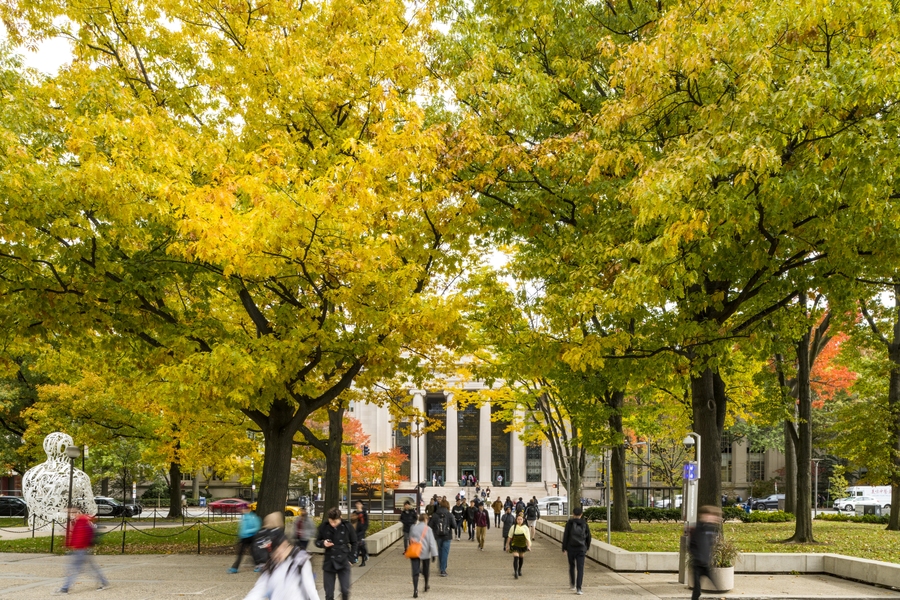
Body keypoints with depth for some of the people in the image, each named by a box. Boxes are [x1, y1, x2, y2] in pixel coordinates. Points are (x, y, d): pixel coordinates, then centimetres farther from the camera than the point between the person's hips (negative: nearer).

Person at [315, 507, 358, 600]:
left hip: (343, 563, -1)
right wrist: (323, 543, -14)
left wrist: (351, 558, 1)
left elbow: (354, 543, 7)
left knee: (345, 591, -7)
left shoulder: (347, 526, -6)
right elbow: (317, 542, 8)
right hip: (328, 563, 1)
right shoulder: (323, 527, -5)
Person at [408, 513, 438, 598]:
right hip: (425, 552, -1)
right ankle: (426, 586, 40)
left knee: (415, 572, -4)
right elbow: (432, 542, -10)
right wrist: (434, 554, -10)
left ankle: (415, 590, -18)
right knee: (425, 570, 22)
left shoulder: (413, 528, 4)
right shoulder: (428, 529, -5)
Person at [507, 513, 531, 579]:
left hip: (523, 545, 2)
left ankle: (519, 570, 40)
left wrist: (529, 546, -19)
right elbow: (510, 537, 1)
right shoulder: (513, 527, -9)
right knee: (516, 558, -17)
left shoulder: (525, 528, -8)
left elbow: (528, 538, -9)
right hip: (515, 545, -2)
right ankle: (515, 572, -18)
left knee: (521, 558, 18)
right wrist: (509, 545, 5)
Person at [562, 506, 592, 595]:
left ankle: (573, 584, 35)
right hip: (581, 549, 0)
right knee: (580, 569, -2)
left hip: (571, 548, 0)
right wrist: (587, 547, 20)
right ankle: (578, 588, -13)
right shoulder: (584, 524, 0)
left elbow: (565, 536, -8)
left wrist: (564, 549, -2)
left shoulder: (569, 523, -5)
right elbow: (588, 537, 6)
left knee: (572, 566, 21)